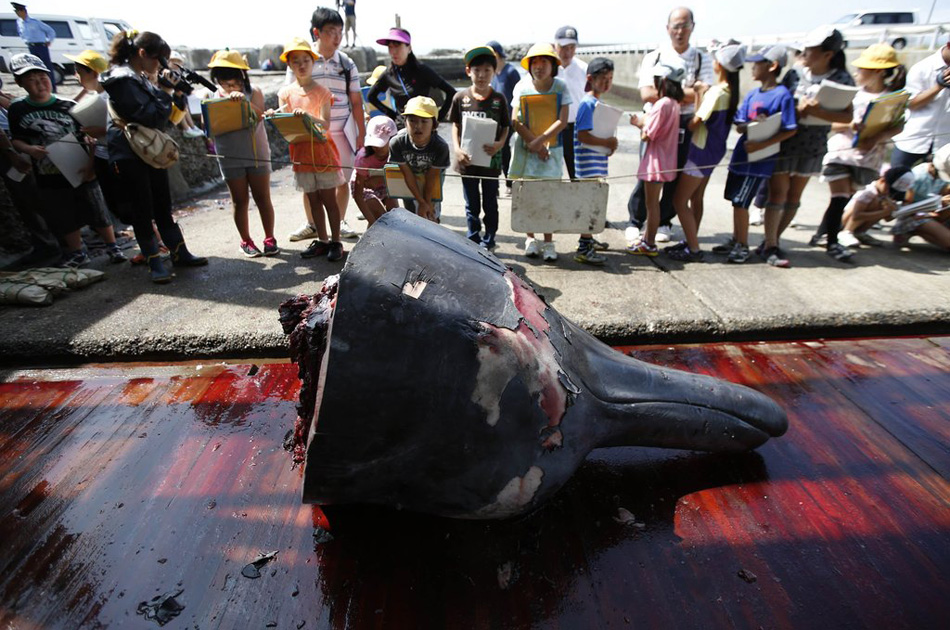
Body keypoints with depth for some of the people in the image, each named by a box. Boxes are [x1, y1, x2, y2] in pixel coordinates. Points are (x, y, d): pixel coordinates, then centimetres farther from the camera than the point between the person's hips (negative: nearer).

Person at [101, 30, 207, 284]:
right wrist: (166, 91, -11)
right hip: (129, 155, -9)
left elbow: (164, 116, 15)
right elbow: (151, 116, -21)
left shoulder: (142, 78, 12)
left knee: (163, 205, 12)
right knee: (143, 210, -2)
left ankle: (179, 253, 20)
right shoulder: (123, 80, -15)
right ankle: (154, 262, 5)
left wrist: (171, 89, 3)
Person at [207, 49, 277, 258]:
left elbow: (259, 115, -17)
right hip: (230, 158, 1)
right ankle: (246, 241, 15)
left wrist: (244, 101, -32)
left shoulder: (253, 93, 1)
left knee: (262, 198, 3)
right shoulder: (213, 98, 5)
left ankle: (270, 239, 14)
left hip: (257, 154, -1)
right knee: (240, 201, 6)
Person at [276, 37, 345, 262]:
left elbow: (325, 124, -13)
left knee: (329, 199, -1)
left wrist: (308, 115, -30)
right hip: (300, 153, 4)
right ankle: (322, 241, 18)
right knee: (313, 200, 9)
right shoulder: (286, 93, 7)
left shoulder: (322, 92, -1)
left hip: (323, 151, -3)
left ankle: (336, 241, 7)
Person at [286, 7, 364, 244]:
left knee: (342, 179, 3)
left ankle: (340, 223, 20)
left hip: (341, 131, 1)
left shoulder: (347, 64, 5)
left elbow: (356, 101, 6)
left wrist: (361, 133, 3)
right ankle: (311, 224, 20)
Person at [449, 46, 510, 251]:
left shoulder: (498, 99, -2)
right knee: (471, 205, 11)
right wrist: (457, 149, -7)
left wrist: (499, 144, -17)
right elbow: (455, 126, 7)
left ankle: (487, 243, 21)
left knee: (490, 203, 9)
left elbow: (505, 127, 3)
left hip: (490, 159, -1)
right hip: (468, 159, 1)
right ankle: (473, 241, 24)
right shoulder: (461, 97, 1)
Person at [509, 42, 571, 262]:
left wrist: (539, 141, -18)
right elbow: (515, 121, -6)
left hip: (551, 148, -1)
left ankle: (548, 242, 6)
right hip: (525, 148, 1)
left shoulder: (560, 87, -2)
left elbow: (562, 121, -9)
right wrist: (535, 144, -14)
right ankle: (530, 238, 17)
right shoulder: (523, 86, -1)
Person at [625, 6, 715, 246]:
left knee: (676, 176, 3)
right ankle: (635, 222, 6)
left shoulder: (702, 59, 10)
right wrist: (686, 92, -9)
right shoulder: (653, 57, 7)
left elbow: (704, 94, -5)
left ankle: (664, 223, 17)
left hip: (685, 125, 2)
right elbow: (646, 94, -8)